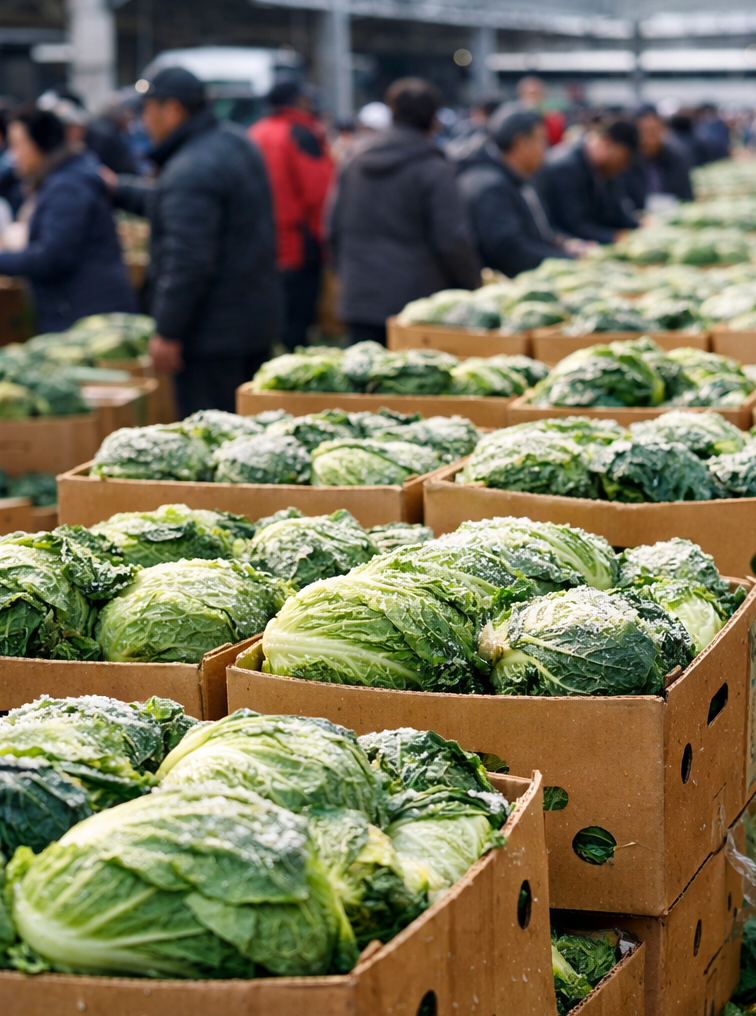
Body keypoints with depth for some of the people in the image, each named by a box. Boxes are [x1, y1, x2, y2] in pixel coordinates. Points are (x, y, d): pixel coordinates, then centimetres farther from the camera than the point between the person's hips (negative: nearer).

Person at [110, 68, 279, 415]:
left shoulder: (190, 171, -21)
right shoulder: (235, 141, 11)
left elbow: (189, 262, -26)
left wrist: (167, 332, -21)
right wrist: (120, 189, 35)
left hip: (212, 331, -10)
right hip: (256, 319, 10)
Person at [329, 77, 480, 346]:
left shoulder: (353, 162, 10)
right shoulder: (433, 170, -9)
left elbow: (335, 228, 16)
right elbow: (452, 240, -10)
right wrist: (472, 283, 5)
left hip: (359, 300, 5)